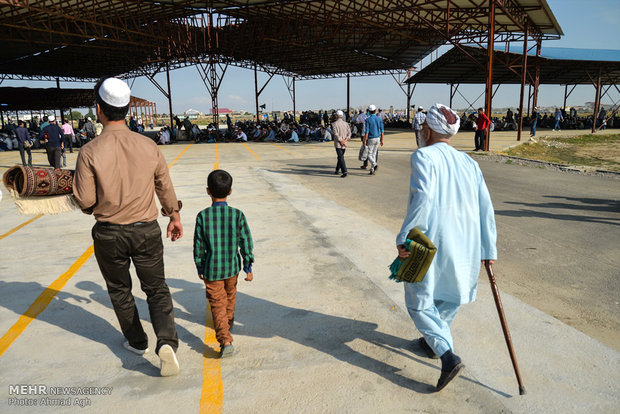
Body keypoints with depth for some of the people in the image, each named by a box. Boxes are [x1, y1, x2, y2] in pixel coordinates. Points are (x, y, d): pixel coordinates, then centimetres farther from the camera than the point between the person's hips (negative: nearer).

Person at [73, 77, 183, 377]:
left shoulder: (90, 152, -16)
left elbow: (85, 201, -11)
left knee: (119, 290, 20)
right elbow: (165, 187, 4)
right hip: (146, 230, 1)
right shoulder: (148, 145, -8)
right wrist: (174, 215, 19)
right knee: (156, 289, 12)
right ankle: (166, 341, -6)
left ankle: (137, 342, 36)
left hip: (109, 234, -1)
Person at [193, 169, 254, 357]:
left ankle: (225, 340, -9)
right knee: (230, 295, 26)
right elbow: (246, 243, -7)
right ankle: (229, 322, 50)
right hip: (232, 267, 2)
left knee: (217, 303, 4)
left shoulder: (202, 216, -13)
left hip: (211, 269, -2)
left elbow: (199, 246, -6)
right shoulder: (237, 215, -11)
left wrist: (200, 268, 8)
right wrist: (248, 268, 3)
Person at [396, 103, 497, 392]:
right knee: (450, 295, 26)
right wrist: (489, 250, 13)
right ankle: (434, 342, 41)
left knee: (419, 302, 9)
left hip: (430, 242, -6)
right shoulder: (468, 162, 8)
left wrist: (404, 238, -21)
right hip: (464, 245, 6)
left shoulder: (423, 156, -9)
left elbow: (423, 198, -24)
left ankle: (448, 356, -3)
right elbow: (486, 208, 7)